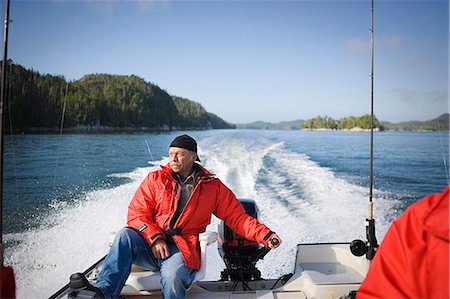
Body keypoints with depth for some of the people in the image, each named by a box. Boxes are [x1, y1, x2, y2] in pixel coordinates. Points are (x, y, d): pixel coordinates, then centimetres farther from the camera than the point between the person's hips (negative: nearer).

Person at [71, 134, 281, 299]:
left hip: (182, 249, -1)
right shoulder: (155, 179, 9)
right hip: (150, 245, 2)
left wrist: (265, 235, -5)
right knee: (126, 234, -29)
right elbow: (136, 214, 3)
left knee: (172, 276, -34)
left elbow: (237, 217, 8)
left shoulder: (213, 186, 9)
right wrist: (155, 238, -14)